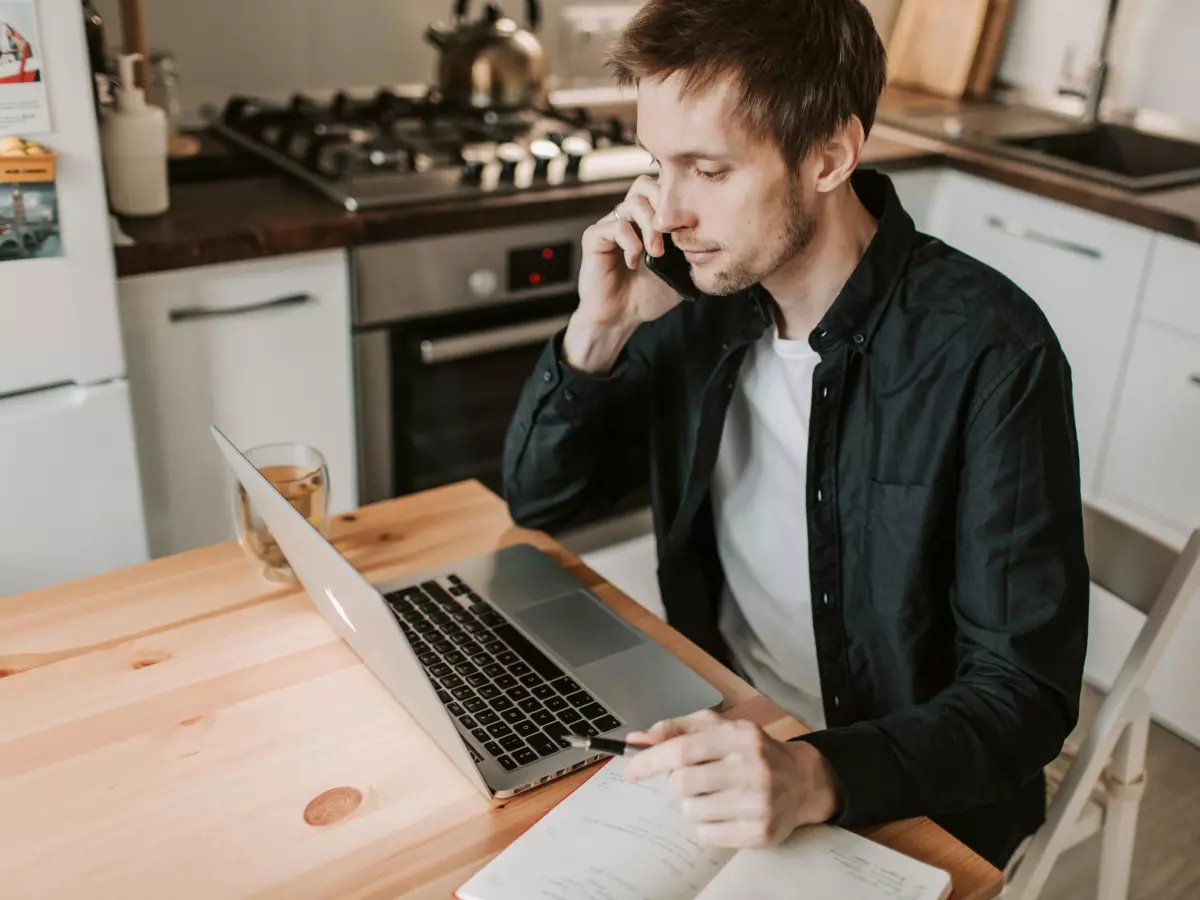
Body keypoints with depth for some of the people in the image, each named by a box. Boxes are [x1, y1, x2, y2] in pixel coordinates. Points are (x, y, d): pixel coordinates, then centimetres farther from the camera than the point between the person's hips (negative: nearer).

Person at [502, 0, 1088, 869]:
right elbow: (539, 499, 1)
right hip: (717, 736, 4)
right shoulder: (706, 291, -5)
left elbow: (1027, 690, -19)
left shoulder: (988, 351, -21)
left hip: (903, 798, -4)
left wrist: (815, 778, -35)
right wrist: (599, 331, -15)